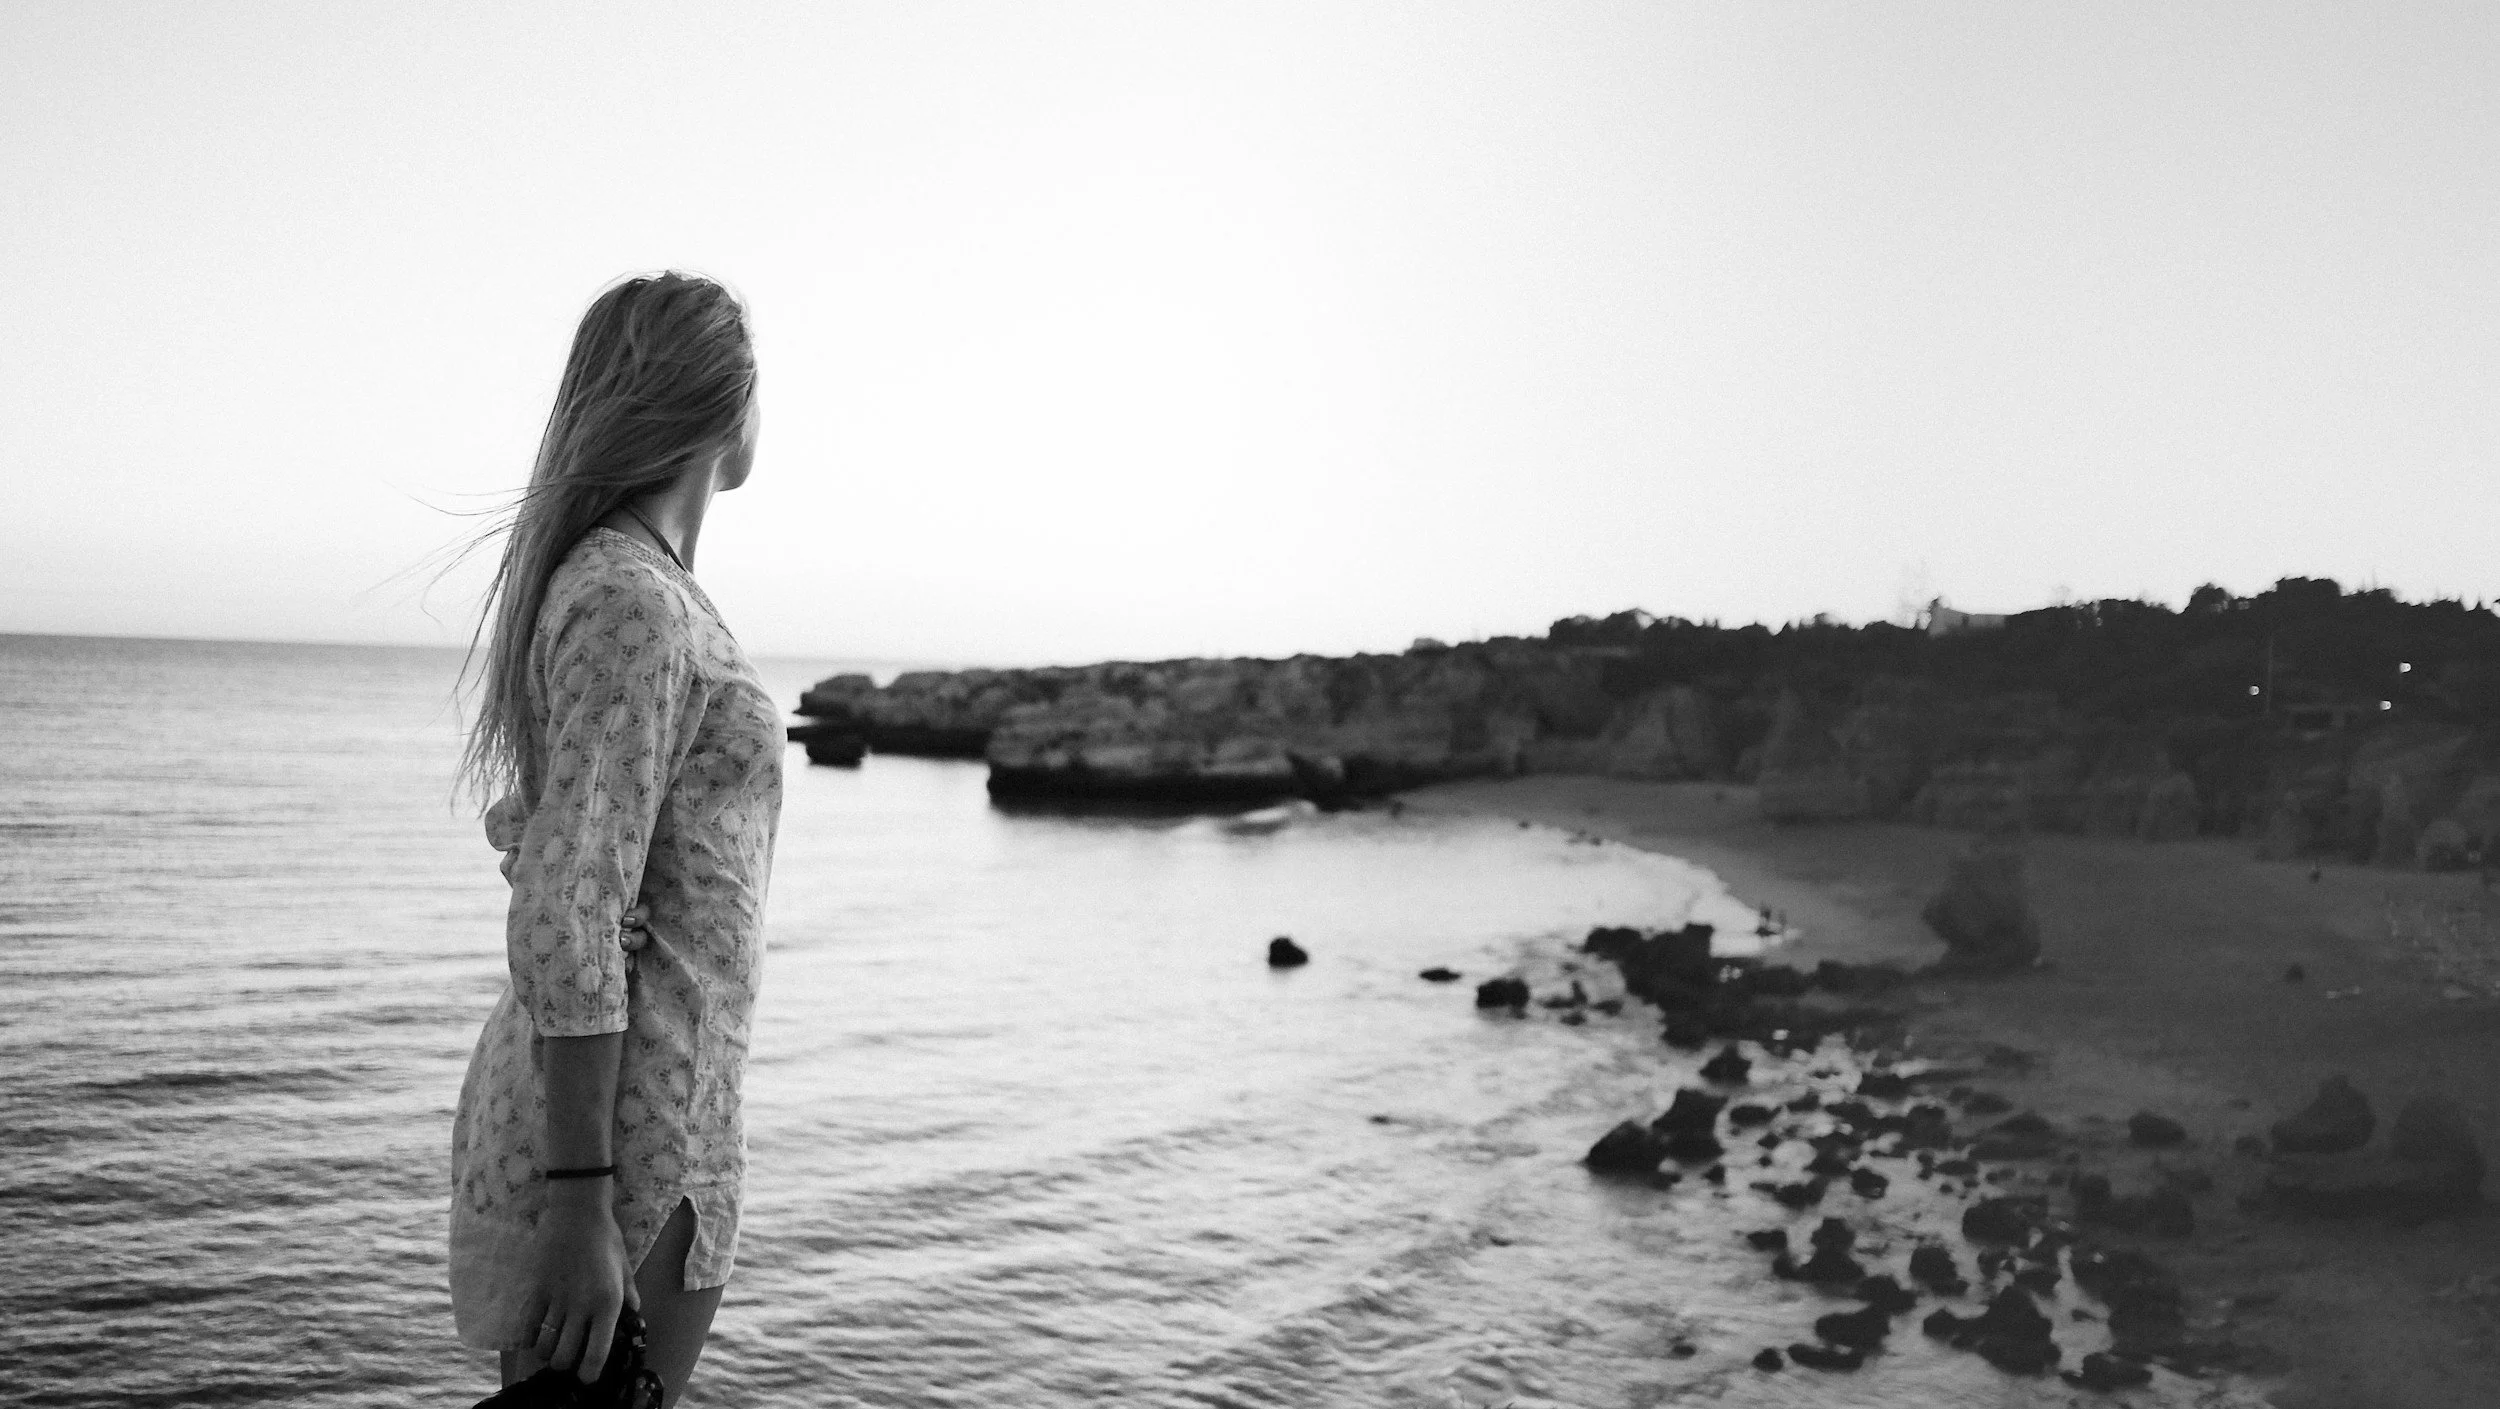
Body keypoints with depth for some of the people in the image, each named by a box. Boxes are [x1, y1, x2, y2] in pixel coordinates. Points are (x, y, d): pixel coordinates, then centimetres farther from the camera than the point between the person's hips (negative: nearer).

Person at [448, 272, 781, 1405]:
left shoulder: (601, 579, 12)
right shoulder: (633, 605, -17)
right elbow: (563, 925, -22)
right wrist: (579, 1203, -22)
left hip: (659, 1115, 9)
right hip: (615, 1139, -9)